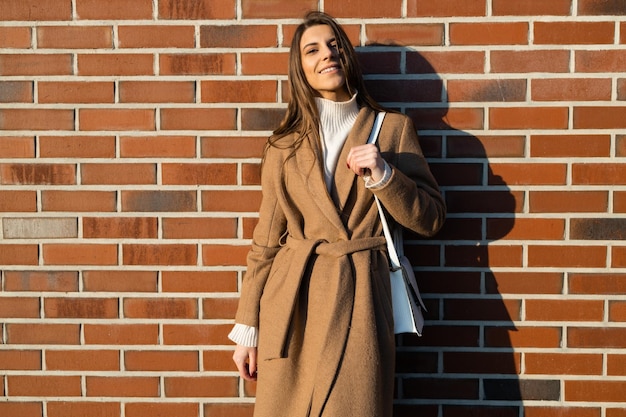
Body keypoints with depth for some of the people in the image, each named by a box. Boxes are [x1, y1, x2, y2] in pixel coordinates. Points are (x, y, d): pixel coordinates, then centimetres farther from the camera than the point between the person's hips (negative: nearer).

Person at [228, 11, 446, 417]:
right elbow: (266, 239, 7)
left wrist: (382, 175, -13)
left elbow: (430, 218, 4)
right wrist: (247, 327, 5)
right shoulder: (285, 142, 7)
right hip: (290, 304, 2)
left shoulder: (393, 128, 4)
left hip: (360, 300, -1)